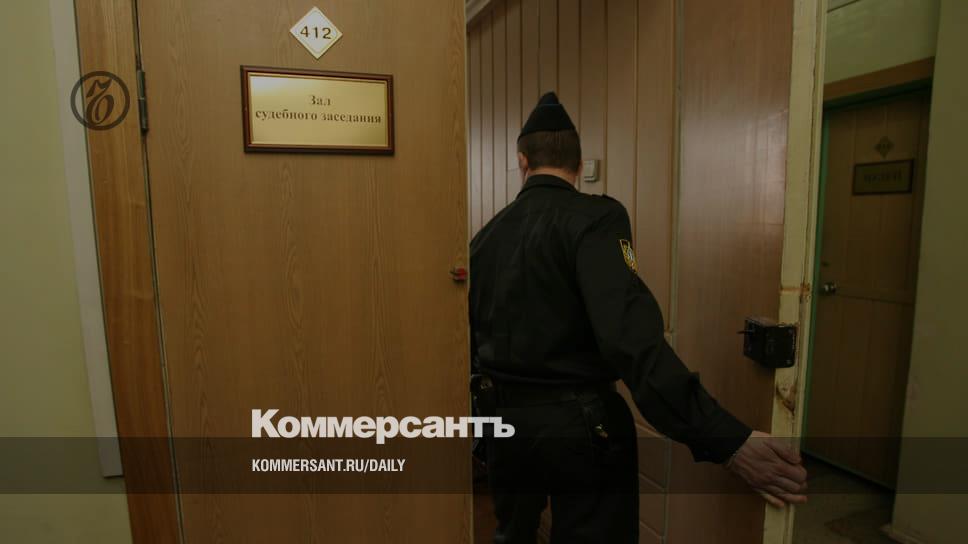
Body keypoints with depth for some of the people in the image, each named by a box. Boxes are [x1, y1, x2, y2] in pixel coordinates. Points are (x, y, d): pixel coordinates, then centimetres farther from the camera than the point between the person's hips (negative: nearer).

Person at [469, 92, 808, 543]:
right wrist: (725, 439, -29)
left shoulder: (485, 235, 3)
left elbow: (469, 334, 10)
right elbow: (629, 335, -30)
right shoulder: (594, 218, -16)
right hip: (580, 423, -5)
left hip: (503, 417, 6)